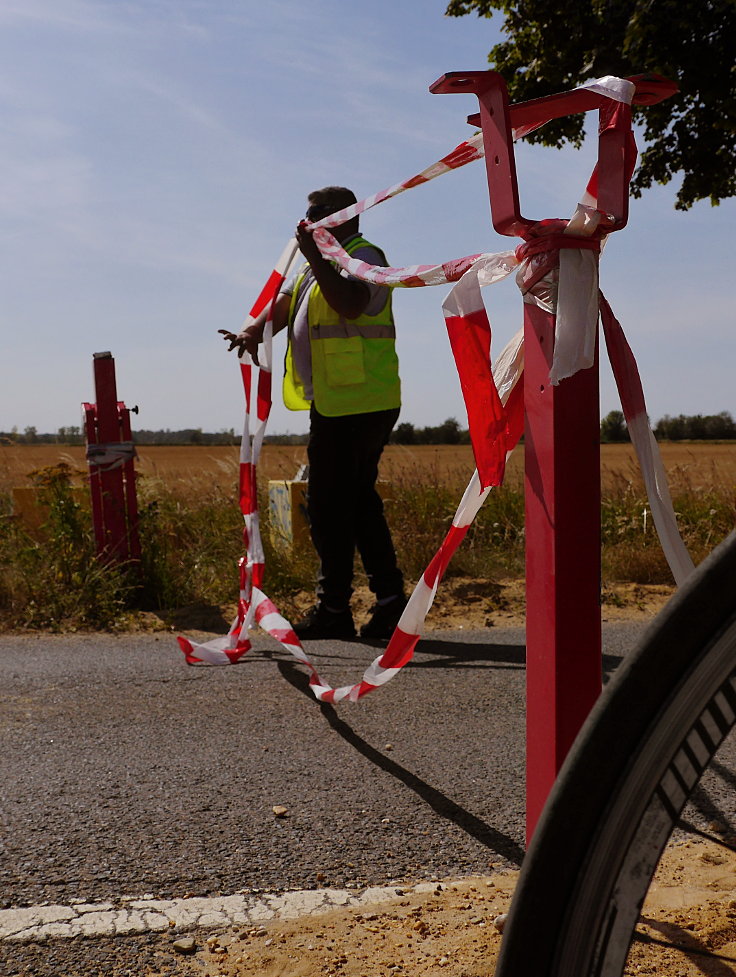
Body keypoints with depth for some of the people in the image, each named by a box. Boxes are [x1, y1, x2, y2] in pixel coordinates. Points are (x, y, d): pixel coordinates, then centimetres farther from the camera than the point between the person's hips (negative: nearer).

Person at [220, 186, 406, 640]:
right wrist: (255, 332, -7)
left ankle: (334, 609, 2)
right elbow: (285, 304, 11)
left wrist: (314, 256, -24)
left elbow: (351, 304, -27)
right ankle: (390, 599, 16)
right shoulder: (322, 262, 24)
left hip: (356, 406, -10)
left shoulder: (363, 256, -6)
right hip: (337, 406, 10)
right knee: (359, 500, 11)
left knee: (330, 505, -6)